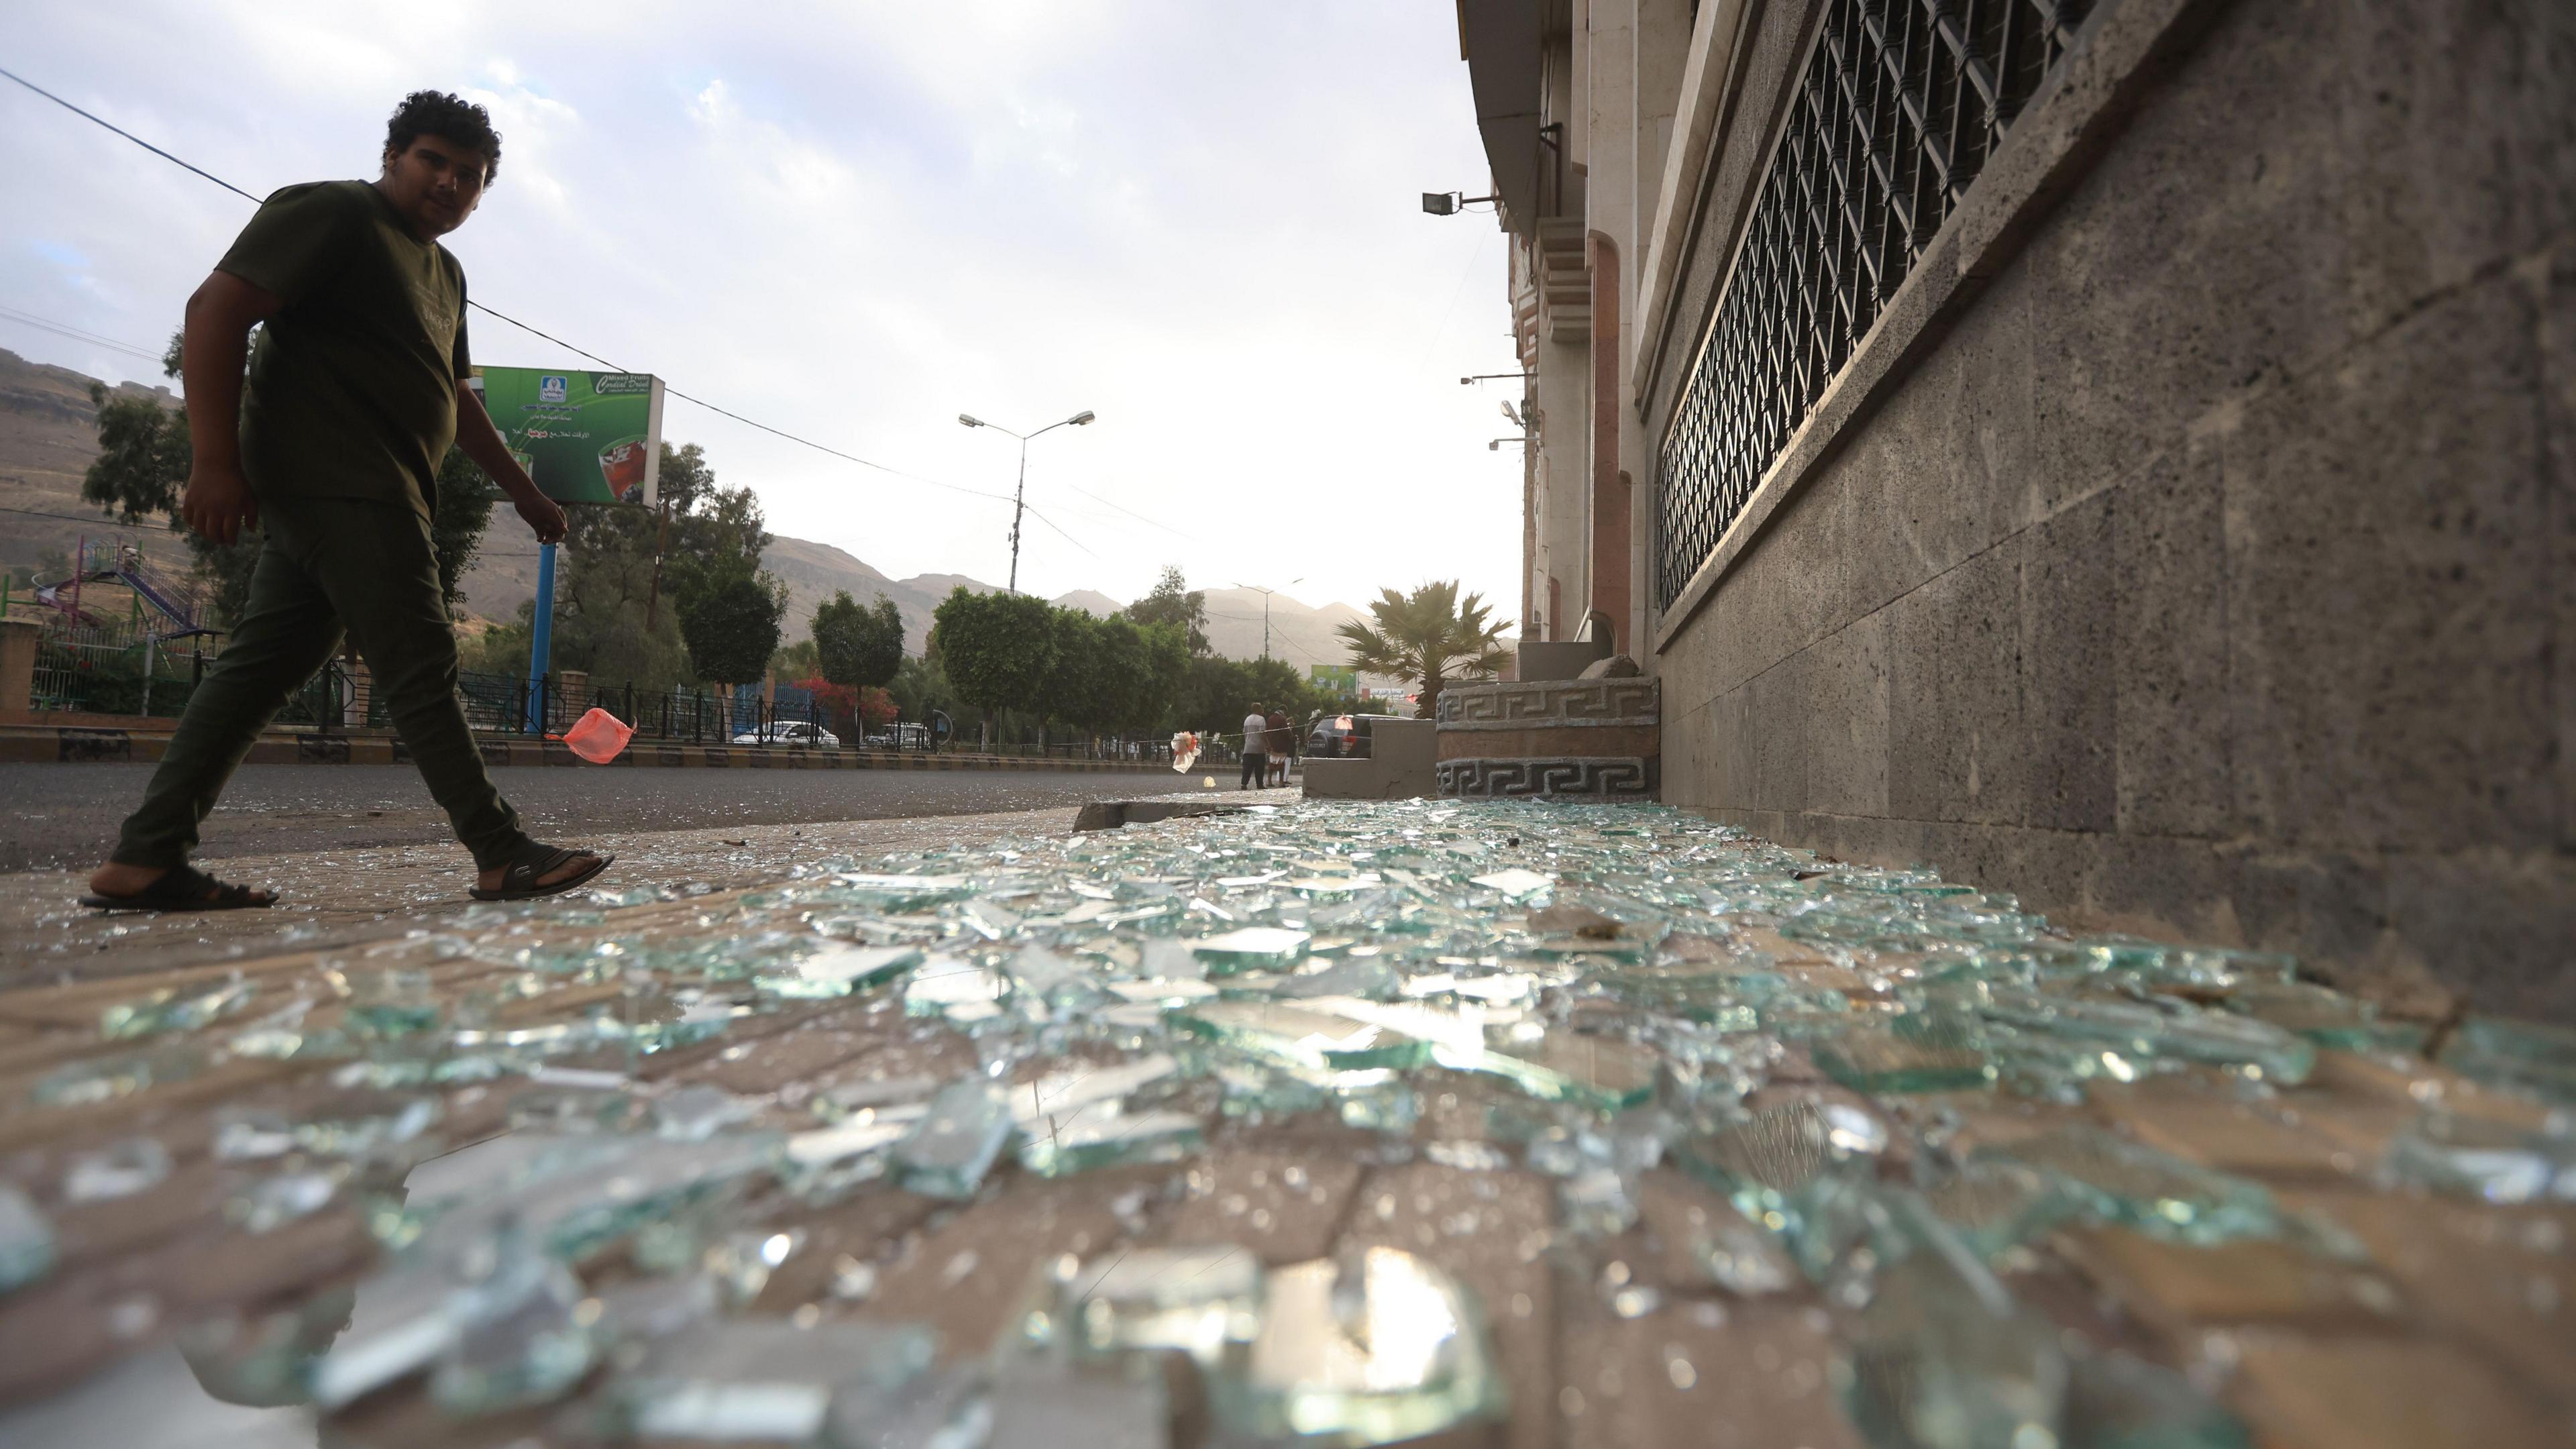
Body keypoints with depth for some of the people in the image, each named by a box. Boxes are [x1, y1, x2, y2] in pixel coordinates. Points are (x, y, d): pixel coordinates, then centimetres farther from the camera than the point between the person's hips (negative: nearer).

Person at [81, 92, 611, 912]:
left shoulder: (444, 273, 25)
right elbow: (217, 310, -12)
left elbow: (458, 400, 31)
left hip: (375, 496, 9)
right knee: (421, 668, -12)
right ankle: (503, 859, -11)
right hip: (338, 483, -9)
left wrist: (526, 496, 30)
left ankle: (143, 863, 9)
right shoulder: (332, 214, -3)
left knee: (264, 666, 6)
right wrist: (214, 459, -20)